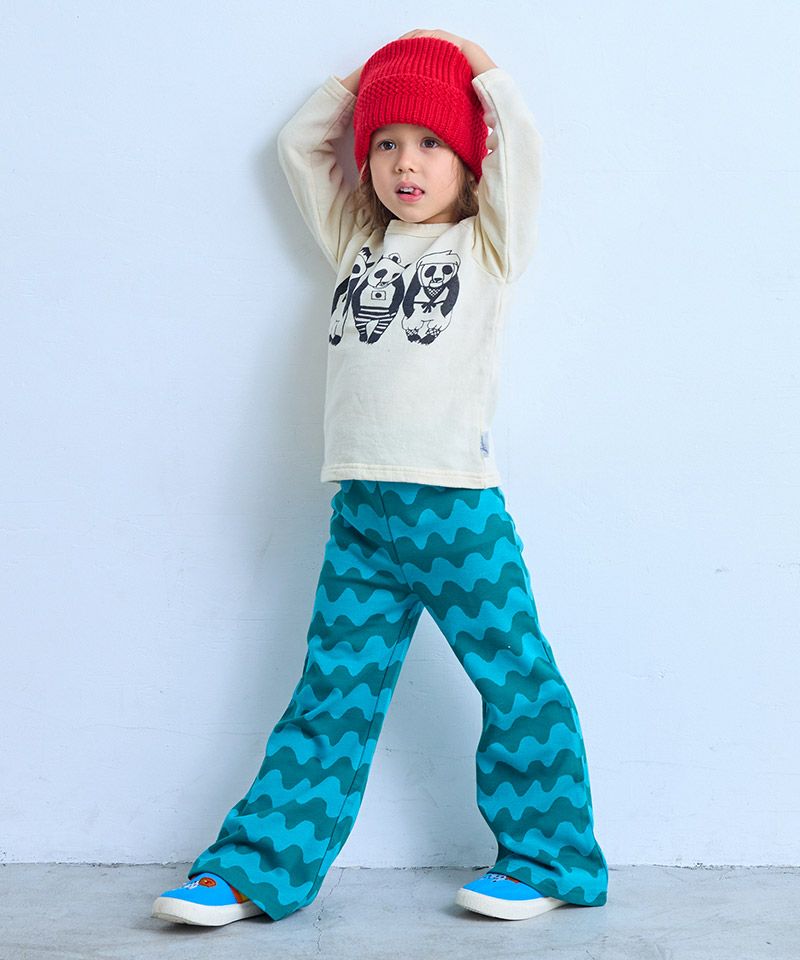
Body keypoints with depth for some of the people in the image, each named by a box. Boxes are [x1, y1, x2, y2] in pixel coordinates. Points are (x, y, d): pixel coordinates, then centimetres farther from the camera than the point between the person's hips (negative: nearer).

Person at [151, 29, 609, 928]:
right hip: (359, 513, 4)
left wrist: (462, 53, 11)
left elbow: (519, 133, -5)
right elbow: (298, 141, 27)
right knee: (331, 698, 7)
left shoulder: (486, 244, 7)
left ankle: (550, 860, 15)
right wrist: (371, 71, 24)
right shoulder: (357, 244, 20)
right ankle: (255, 868, 10)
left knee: (518, 686, 2)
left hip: (459, 508, -4)